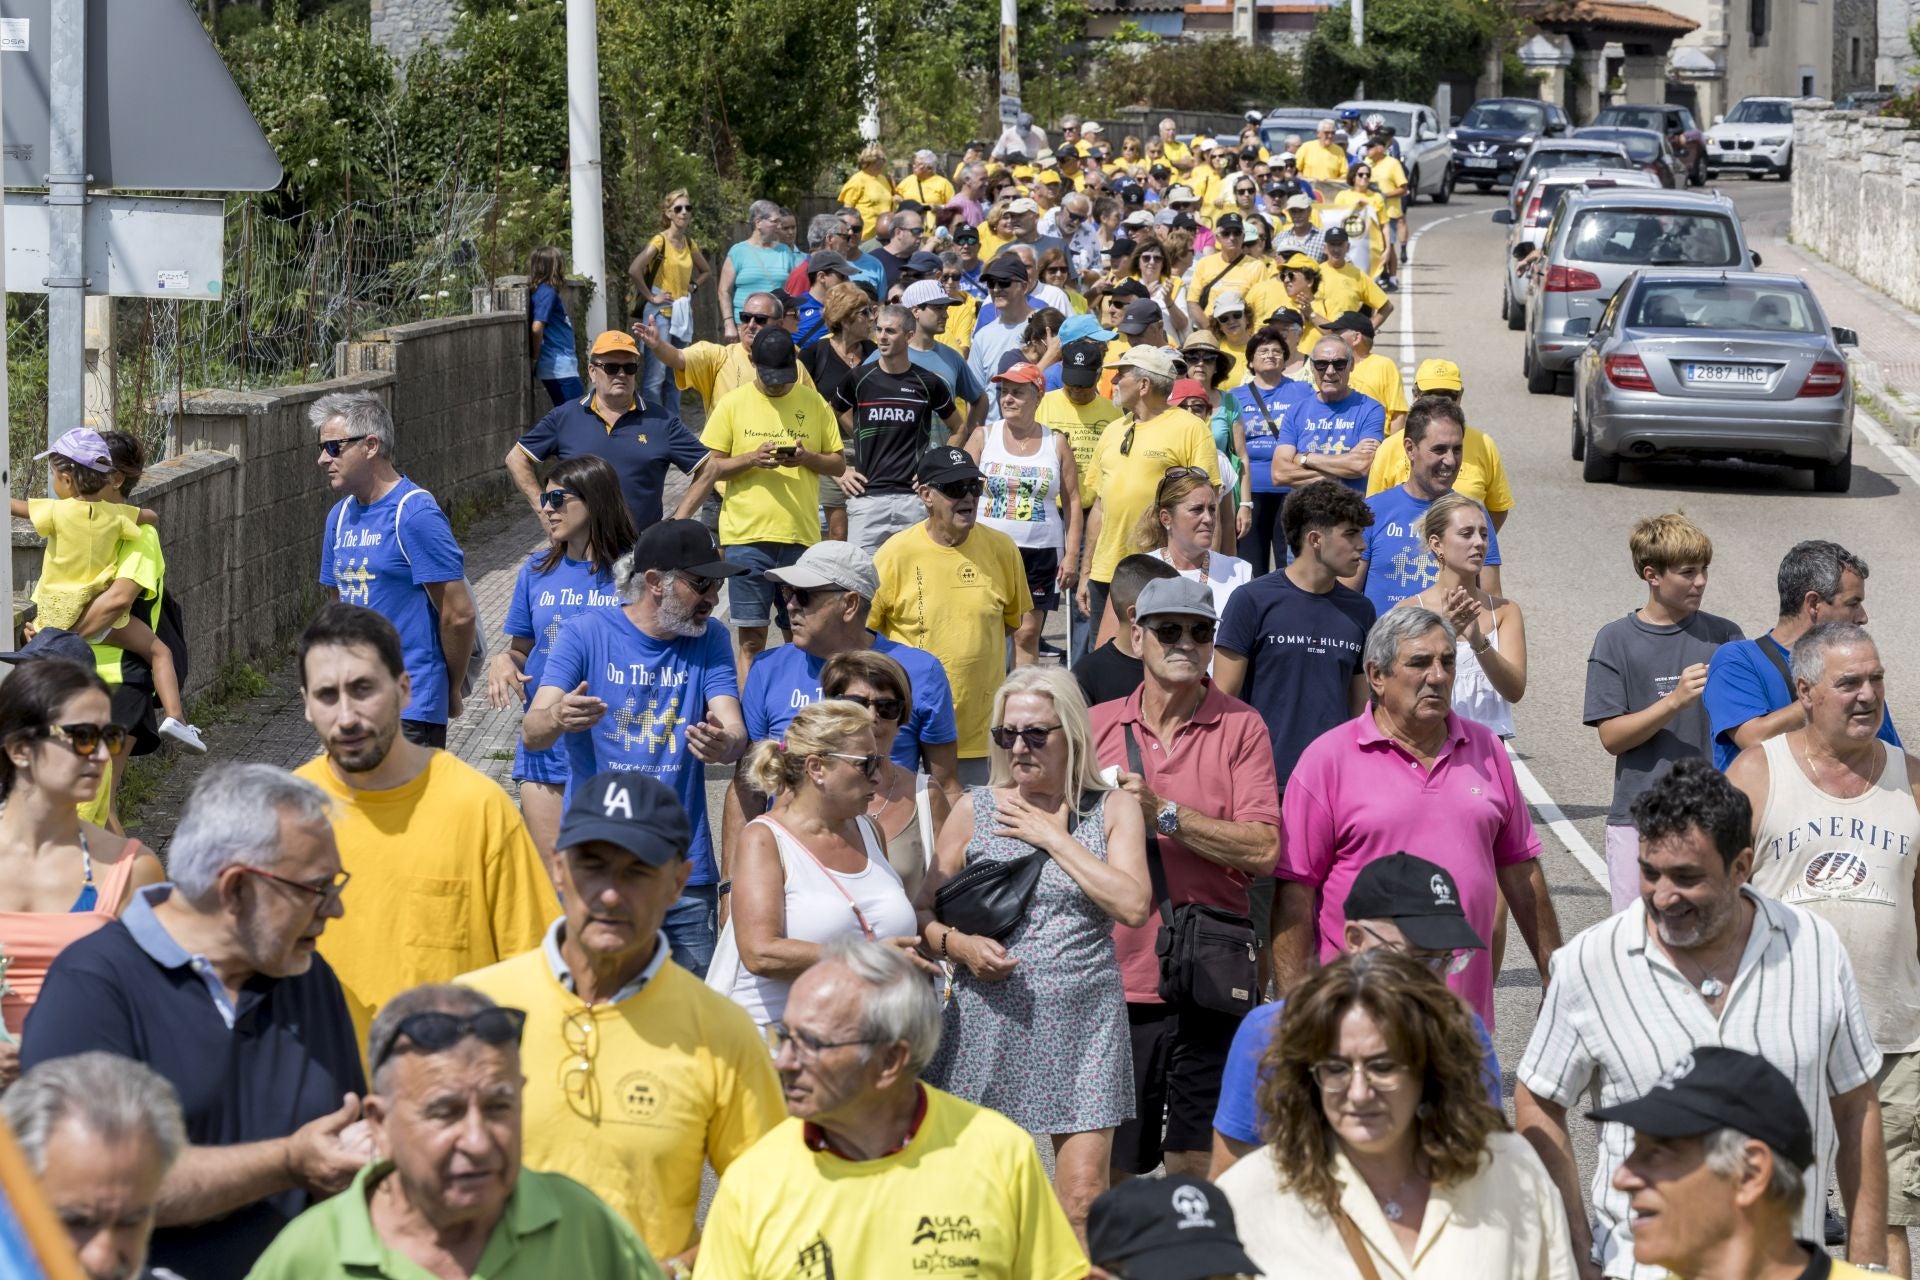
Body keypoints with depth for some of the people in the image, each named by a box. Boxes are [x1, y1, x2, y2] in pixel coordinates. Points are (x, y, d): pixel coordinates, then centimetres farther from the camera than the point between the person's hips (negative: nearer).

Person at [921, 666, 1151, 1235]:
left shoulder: (1112, 809, 6)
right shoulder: (975, 810, 8)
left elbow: (1133, 906, -10)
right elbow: (924, 910, 10)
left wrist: (1055, 838, -7)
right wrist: (959, 944, -11)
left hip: (1082, 1020, -1)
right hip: (989, 1017, 1)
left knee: (1083, 1199, -7)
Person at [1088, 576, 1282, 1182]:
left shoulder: (1240, 727, 0)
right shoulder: (1098, 726, 7)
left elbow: (1263, 849, -11)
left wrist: (1164, 814, -15)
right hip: (1116, 980, 2)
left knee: (1196, 1164, 2)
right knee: (1110, 1168, 6)